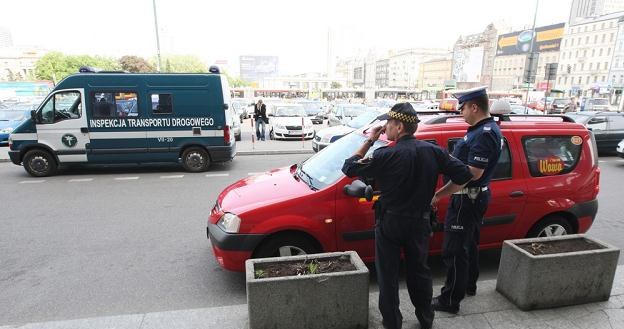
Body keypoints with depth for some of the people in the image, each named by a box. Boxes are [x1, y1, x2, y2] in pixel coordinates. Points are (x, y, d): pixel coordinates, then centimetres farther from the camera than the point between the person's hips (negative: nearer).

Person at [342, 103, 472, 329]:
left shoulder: (386, 156, -21)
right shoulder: (432, 151, -6)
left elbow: (349, 168, -12)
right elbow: (463, 175, -3)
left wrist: (369, 142, -5)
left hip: (390, 223, -5)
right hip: (420, 223, 5)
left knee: (388, 275, 13)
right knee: (419, 271, 23)